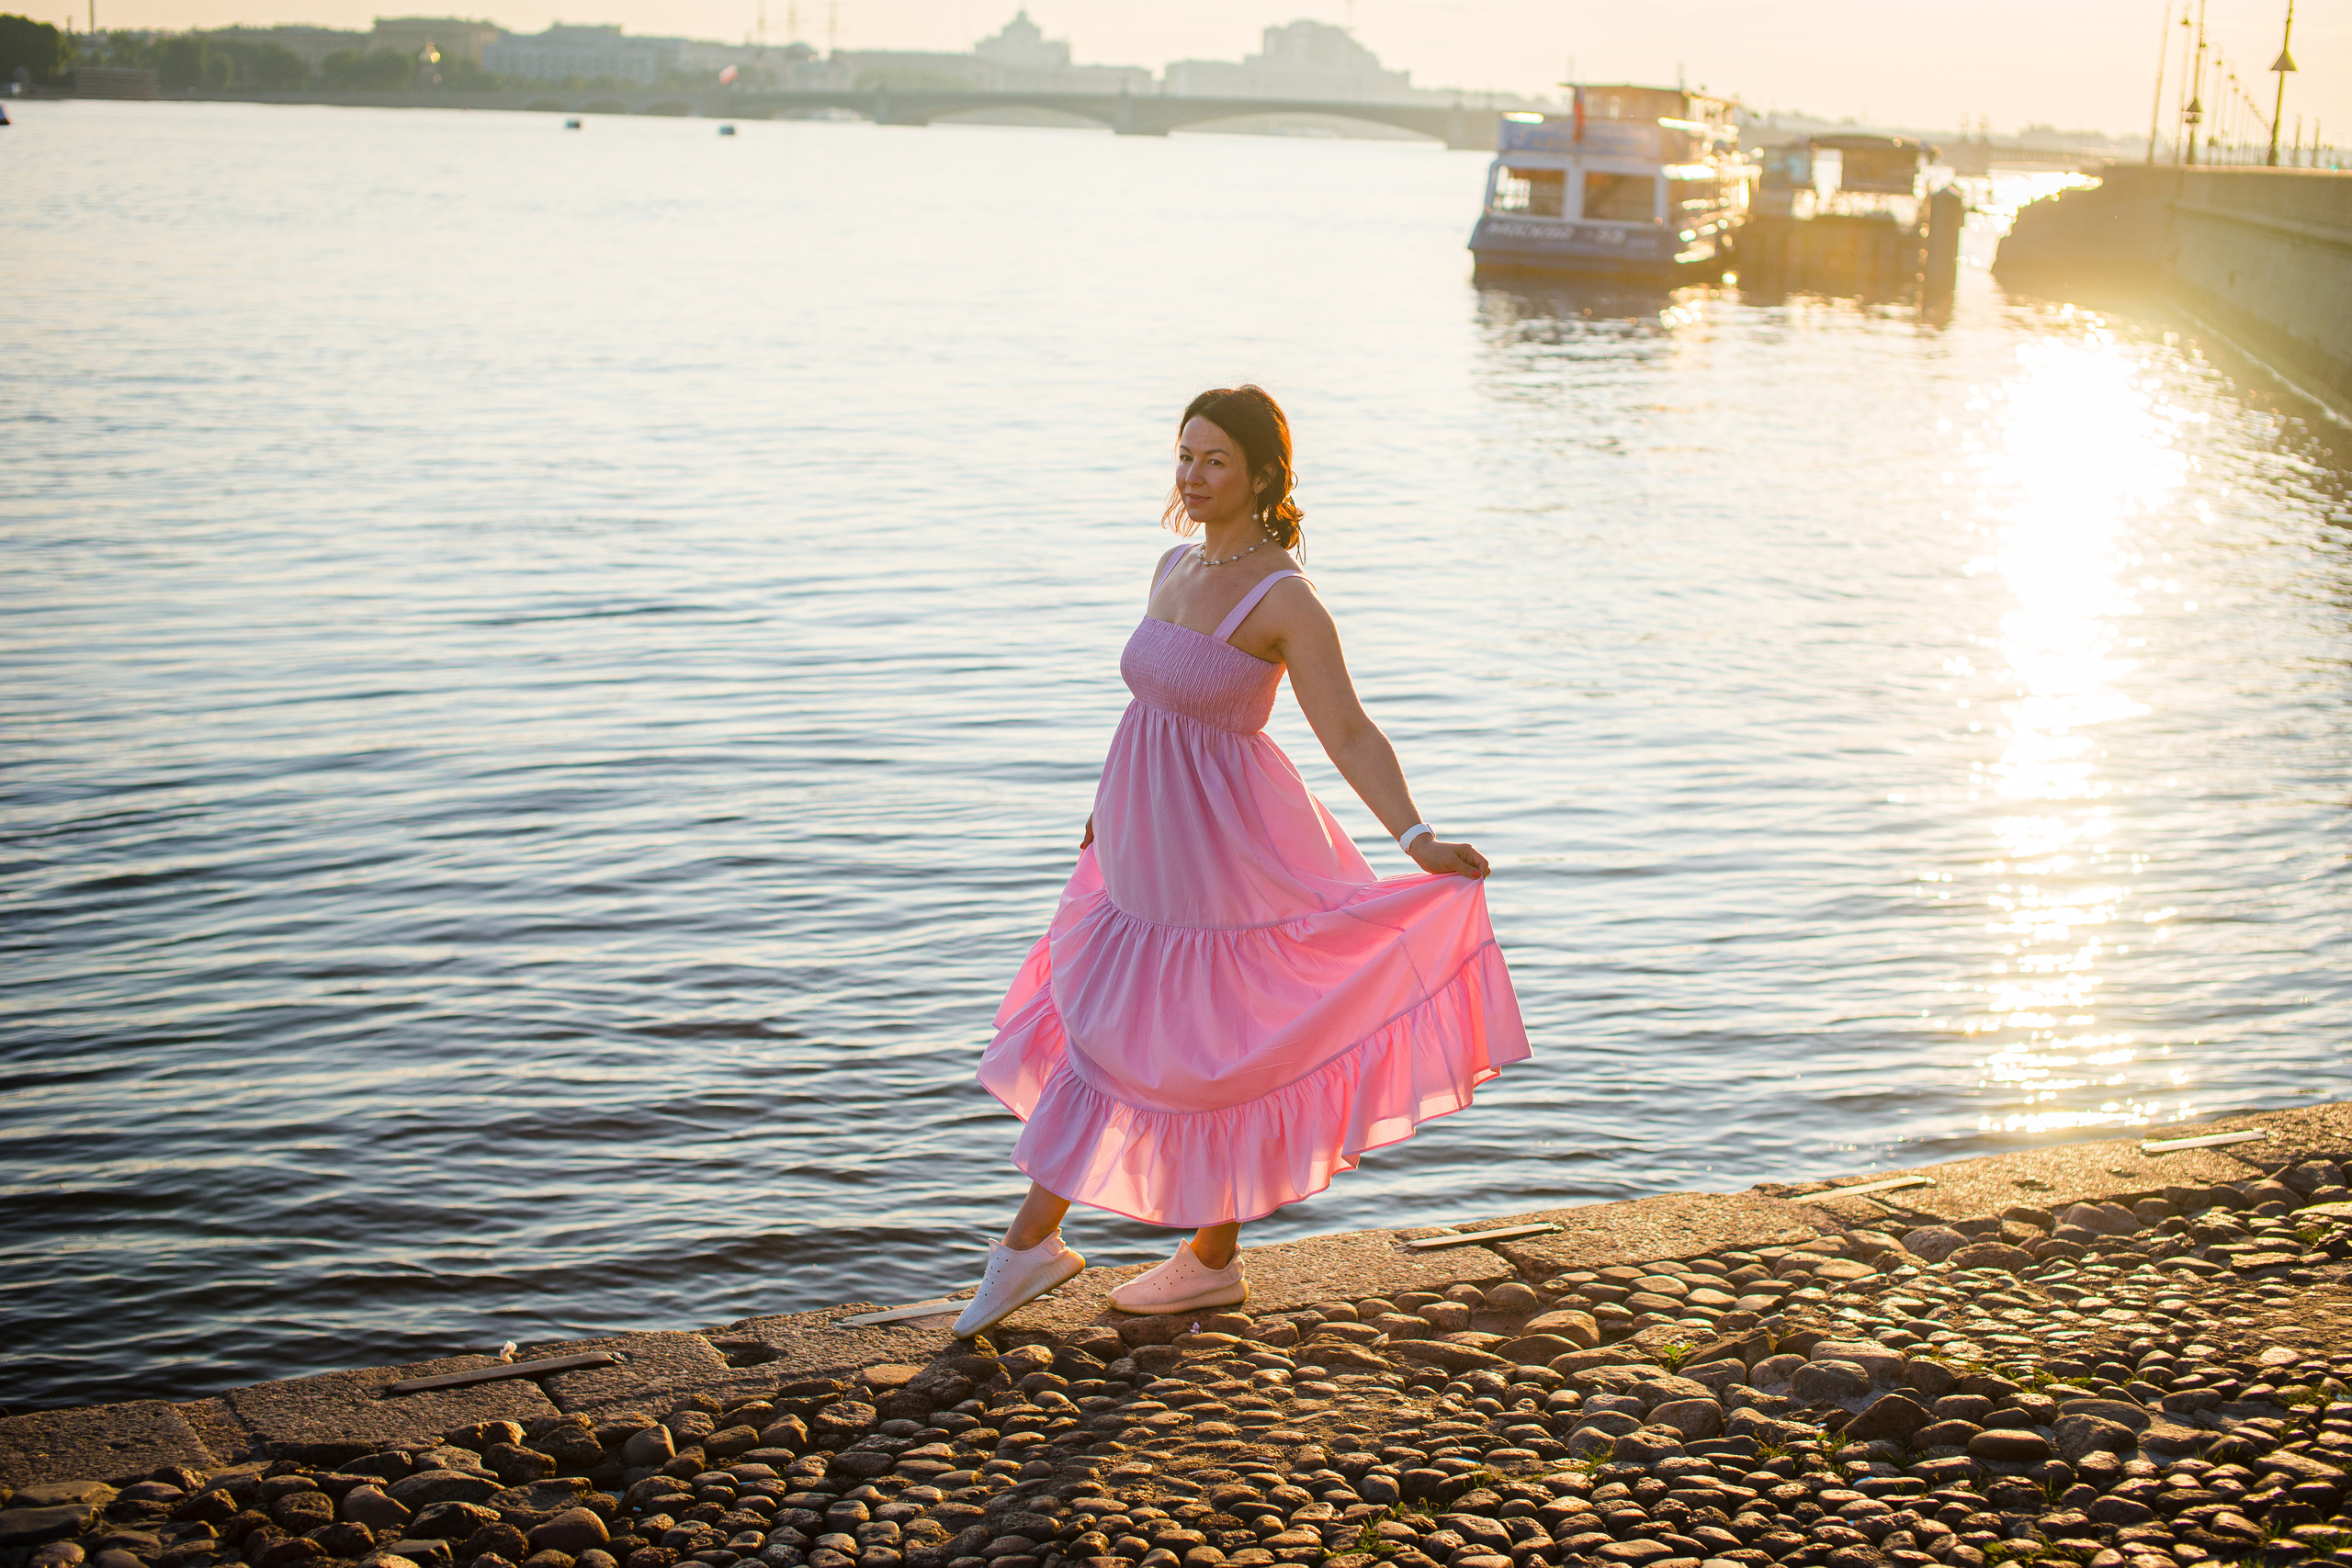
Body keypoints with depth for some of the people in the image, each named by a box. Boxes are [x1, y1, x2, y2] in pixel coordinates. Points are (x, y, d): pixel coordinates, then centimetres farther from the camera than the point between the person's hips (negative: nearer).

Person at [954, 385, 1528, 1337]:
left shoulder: (1285, 598, -16)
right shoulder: (1175, 569, 7)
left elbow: (1350, 736, -20)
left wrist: (1416, 841, -32)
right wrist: (1110, 811, 29)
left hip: (1220, 850, -8)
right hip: (1148, 845, 8)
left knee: (1206, 1055, 2)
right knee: (1095, 1031, 10)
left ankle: (1213, 1260, 18)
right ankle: (1030, 1242, 19)